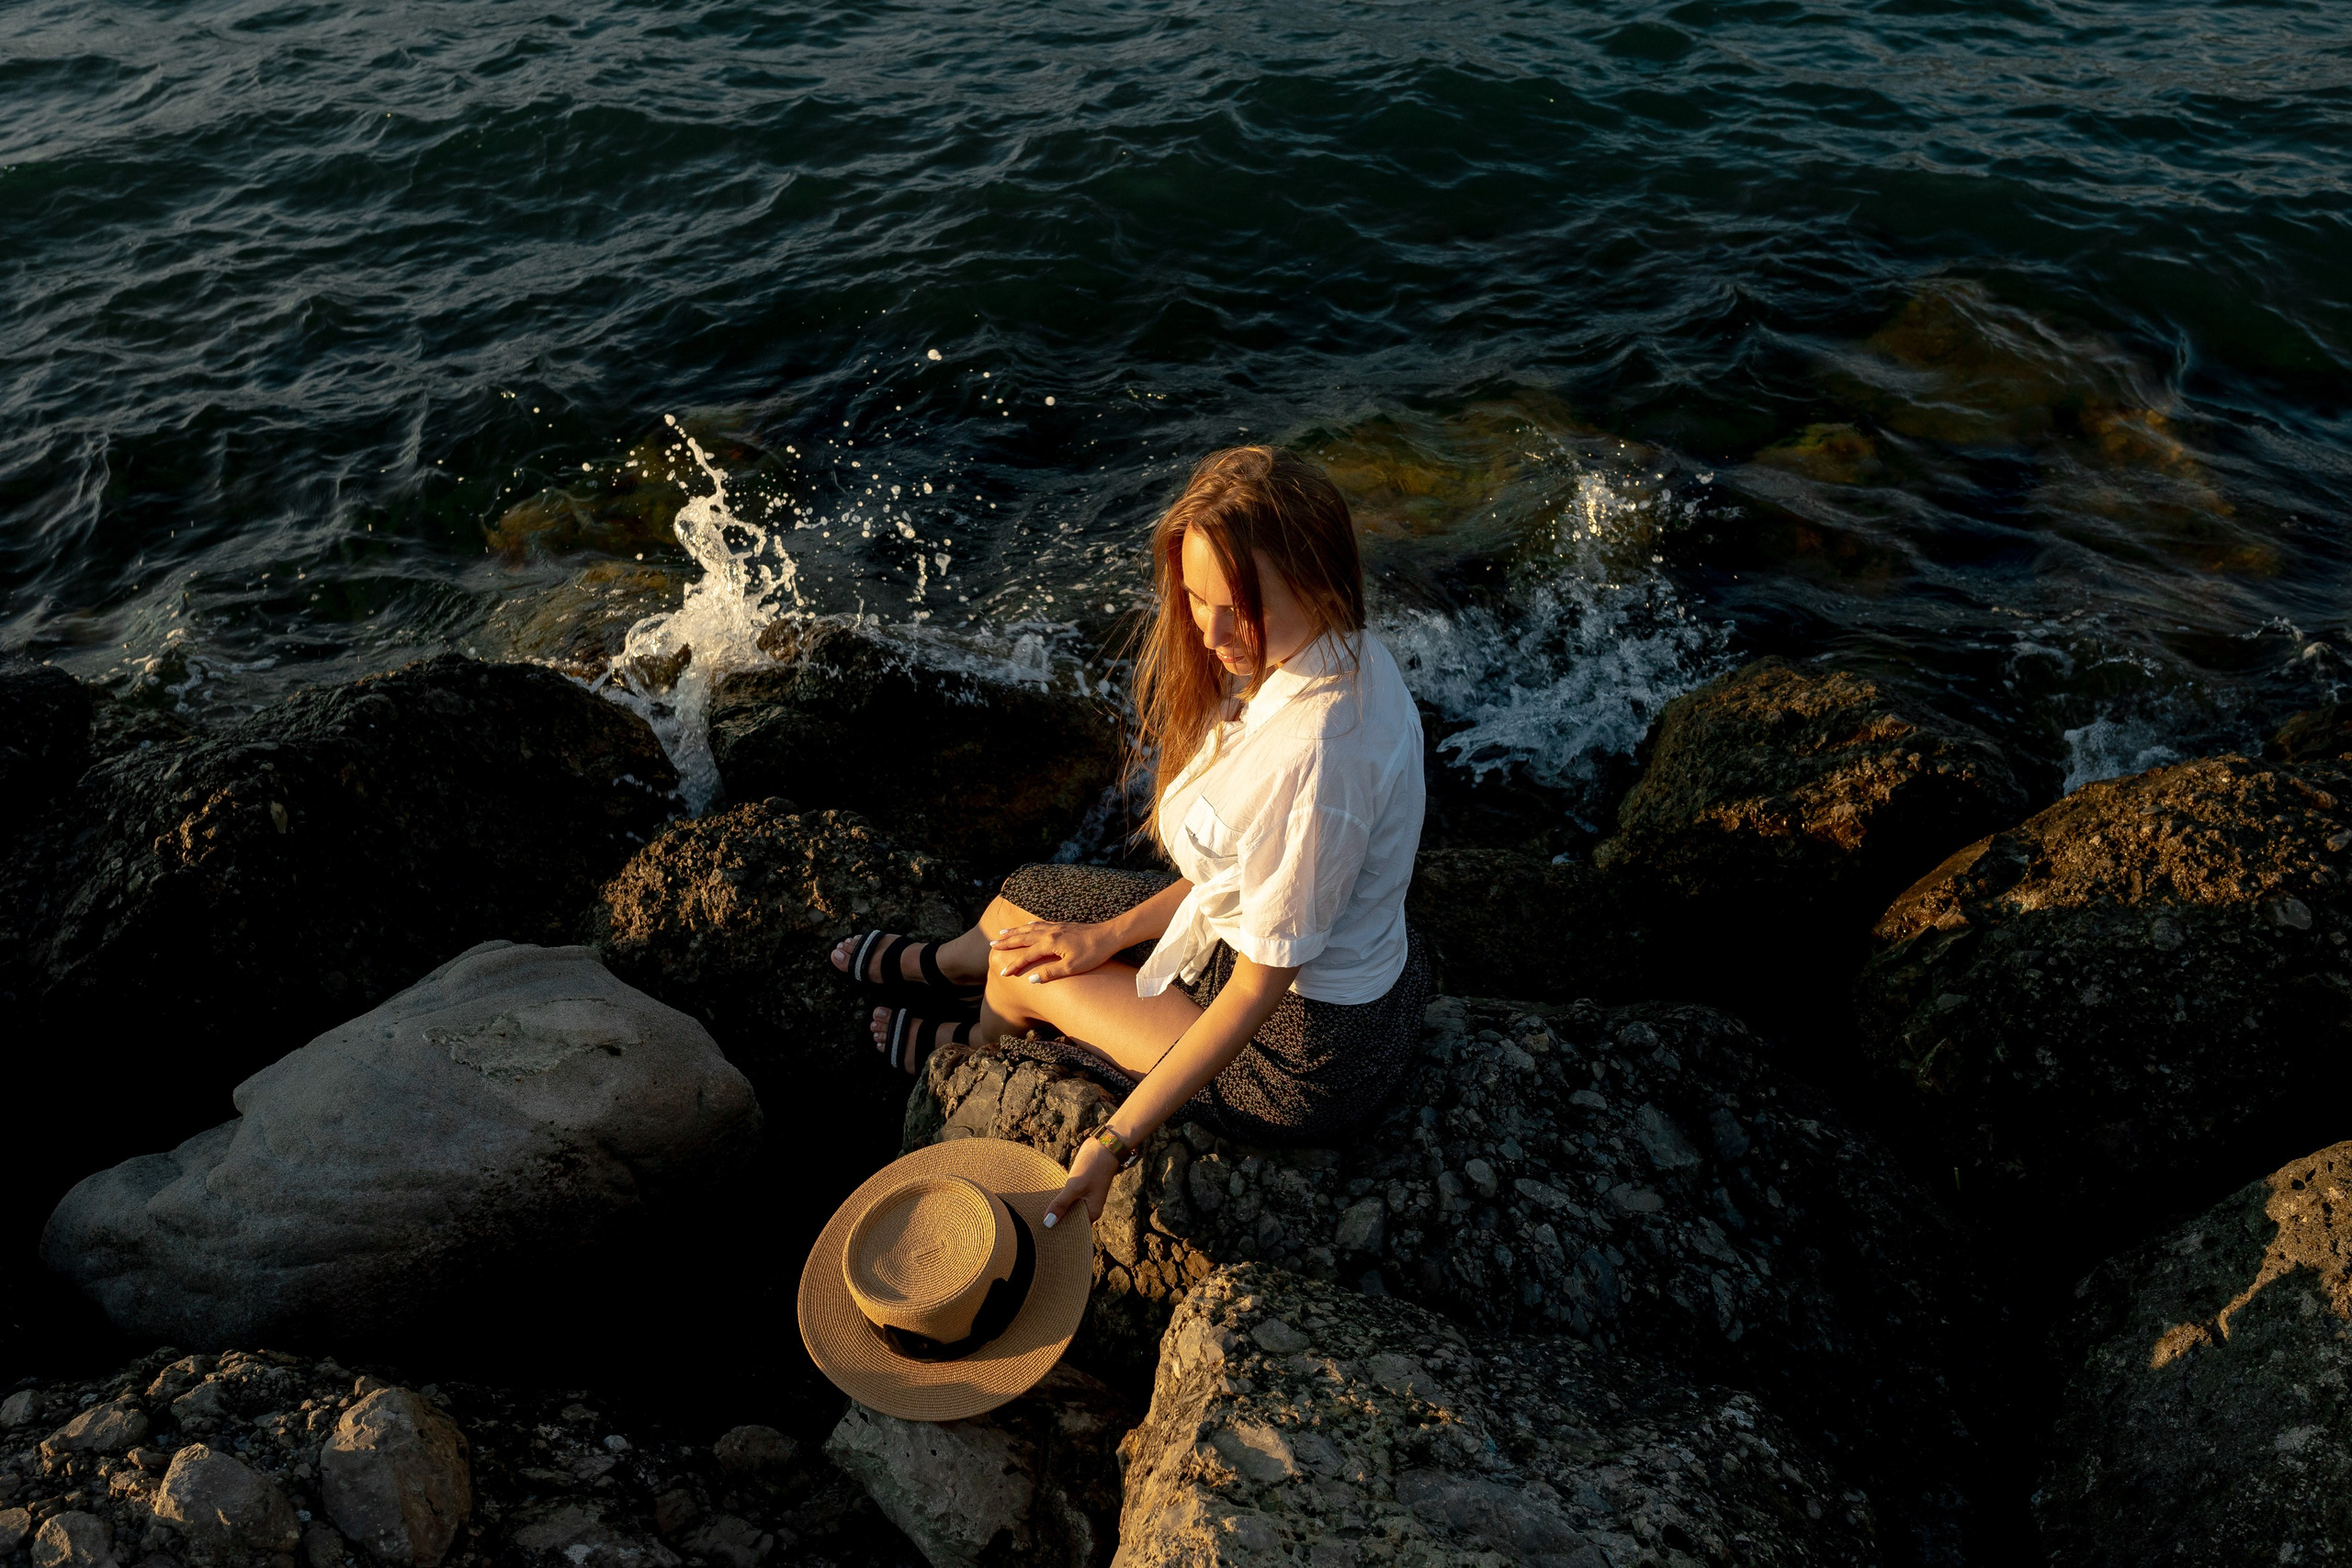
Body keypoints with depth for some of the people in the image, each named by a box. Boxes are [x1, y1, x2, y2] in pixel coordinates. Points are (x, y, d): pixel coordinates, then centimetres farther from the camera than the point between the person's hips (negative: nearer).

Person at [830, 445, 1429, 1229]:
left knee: (1030, 973, 9)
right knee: (1029, 899, 18)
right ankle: (942, 961, 54)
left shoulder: (1312, 752, -37)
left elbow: (1258, 988, -29)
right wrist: (1111, 935, 5)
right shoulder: (1345, 655, -7)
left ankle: (974, 1042, 47)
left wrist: (1115, 1141, -24)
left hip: (1311, 1051, -8)